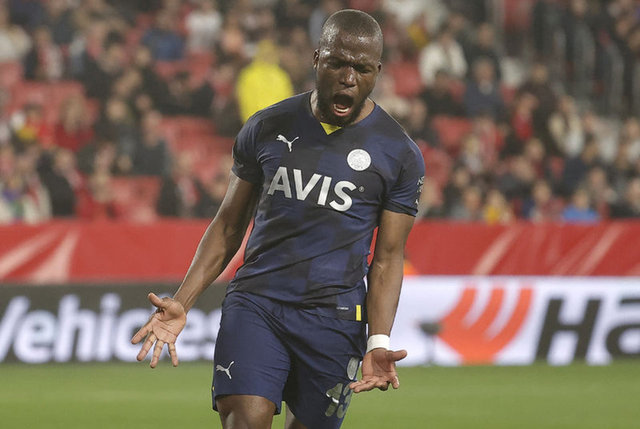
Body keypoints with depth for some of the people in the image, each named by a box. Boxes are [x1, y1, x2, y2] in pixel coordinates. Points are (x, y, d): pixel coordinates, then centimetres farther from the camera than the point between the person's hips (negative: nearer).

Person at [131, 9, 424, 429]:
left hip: (334, 318, 0)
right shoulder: (267, 128, 7)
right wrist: (182, 303, 2)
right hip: (253, 304, 0)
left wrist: (378, 342, -12)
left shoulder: (401, 155, 2)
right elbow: (228, 226, 14)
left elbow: (387, 258, 3)